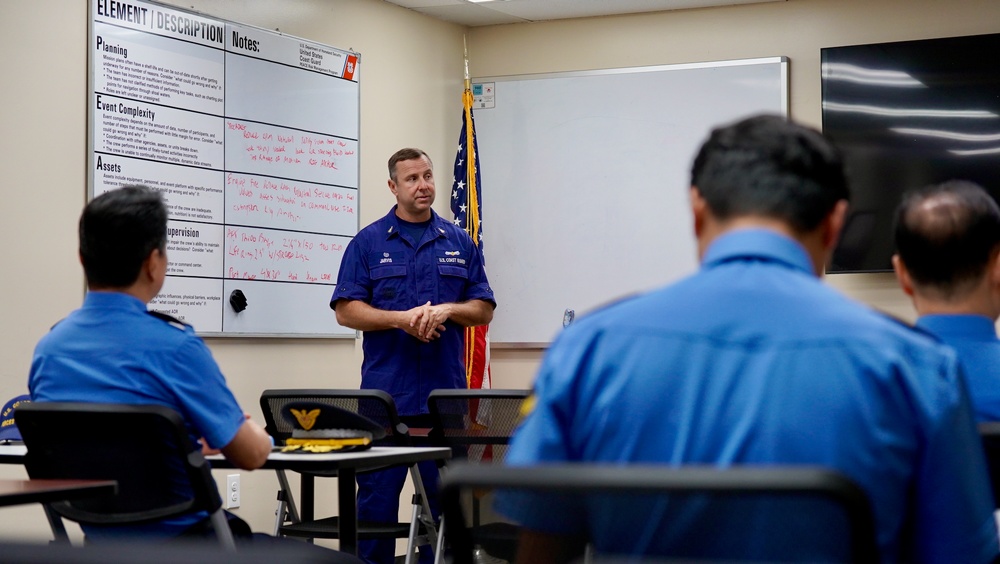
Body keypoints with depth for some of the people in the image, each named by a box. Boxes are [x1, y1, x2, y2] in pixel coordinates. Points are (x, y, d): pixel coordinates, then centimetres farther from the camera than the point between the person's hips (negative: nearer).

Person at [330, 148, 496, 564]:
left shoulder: (459, 243, 11)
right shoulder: (369, 242, 4)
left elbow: (483, 310, 10)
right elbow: (346, 311, -2)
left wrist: (446, 310, -9)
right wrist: (402, 318, -15)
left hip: (445, 391, 2)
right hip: (385, 392, -2)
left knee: (441, 494, 6)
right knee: (377, 492, -2)